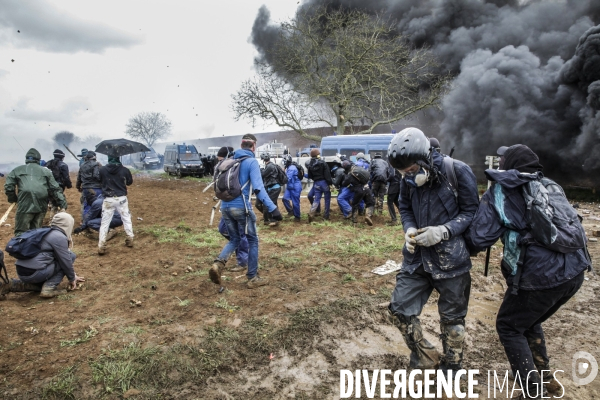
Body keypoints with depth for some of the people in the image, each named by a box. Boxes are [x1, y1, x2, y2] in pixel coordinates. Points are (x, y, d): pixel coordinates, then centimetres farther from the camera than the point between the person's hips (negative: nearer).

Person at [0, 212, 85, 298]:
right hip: (34, 273, -9)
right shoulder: (60, 237, -9)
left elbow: (59, 258, 29)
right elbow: (66, 261, -7)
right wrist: (72, 279, 10)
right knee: (71, 256, 0)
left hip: (21, 272, 9)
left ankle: (12, 285, 15)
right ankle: (49, 287, -6)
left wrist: (73, 276, 35)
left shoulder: (46, 233, 20)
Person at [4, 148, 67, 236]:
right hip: (41, 206, 2)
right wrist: (63, 205, 8)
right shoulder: (45, 171, 18)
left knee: (20, 234, -1)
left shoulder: (17, 170, 16)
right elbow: (55, 189, 11)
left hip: (25, 205, -2)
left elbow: (8, 187, 6)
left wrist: (13, 199, 22)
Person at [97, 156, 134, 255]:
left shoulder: (102, 169, -6)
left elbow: (99, 181, 9)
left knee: (105, 222, 5)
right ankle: (130, 239, 22)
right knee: (126, 219, 17)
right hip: (121, 198, 1)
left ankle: (101, 246, 2)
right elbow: (129, 182, 10)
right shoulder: (124, 170, -5)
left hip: (108, 199, 0)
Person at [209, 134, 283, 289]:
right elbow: (258, 188, -19)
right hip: (241, 207, -6)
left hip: (225, 206, 7)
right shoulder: (251, 162, -8)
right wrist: (272, 208, -23)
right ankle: (253, 278, 14)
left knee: (234, 239, 20)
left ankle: (218, 263, -4)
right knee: (253, 241, 9)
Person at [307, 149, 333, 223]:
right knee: (327, 199, 10)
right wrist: (330, 183, -11)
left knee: (316, 199, 7)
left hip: (316, 184, 4)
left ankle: (311, 212, -17)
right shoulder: (323, 163, -11)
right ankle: (326, 215, 14)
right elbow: (327, 175, -14)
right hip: (324, 182, -4)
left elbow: (310, 176, 9)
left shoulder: (310, 165, 3)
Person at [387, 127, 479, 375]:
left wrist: (443, 231, -23)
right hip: (417, 255, 4)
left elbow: (470, 211, -8)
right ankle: (426, 357, 30)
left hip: (451, 258, -4)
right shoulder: (408, 180, -2)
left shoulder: (457, 172, -15)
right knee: (400, 310, 5)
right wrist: (409, 229, -8)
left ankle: (451, 367, 38)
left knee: (452, 319, 12)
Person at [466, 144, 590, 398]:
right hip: (575, 271, 7)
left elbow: (479, 239, -12)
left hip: (541, 277, -7)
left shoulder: (500, 192, -4)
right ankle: (544, 376, 41)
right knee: (530, 322, 29)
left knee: (509, 327, 16)